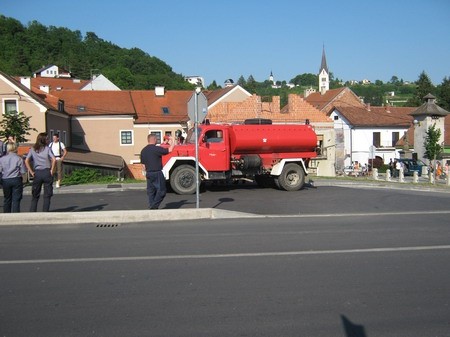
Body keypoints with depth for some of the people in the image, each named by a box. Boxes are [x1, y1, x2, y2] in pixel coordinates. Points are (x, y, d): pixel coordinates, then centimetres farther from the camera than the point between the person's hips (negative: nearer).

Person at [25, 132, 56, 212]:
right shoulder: (47, 148, -2)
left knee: (35, 196, 12)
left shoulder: (33, 149, 7)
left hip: (37, 173, 3)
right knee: (47, 195, 6)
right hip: (47, 172, -2)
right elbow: (54, 160, -14)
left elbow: (26, 161, -2)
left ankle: (32, 212, 7)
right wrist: (52, 170, -5)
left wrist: (31, 172, 1)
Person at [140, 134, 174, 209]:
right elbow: (169, 150, -11)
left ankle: (151, 206, 13)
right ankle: (154, 206, -9)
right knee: (161, 190, -1)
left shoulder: (143, 151, 9)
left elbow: (143, 165, 13)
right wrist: (172, 143, 7)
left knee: (151, 191, 12)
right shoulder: (156, 149, -13)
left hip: (148, 174, 7)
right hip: (157, 173, -7)